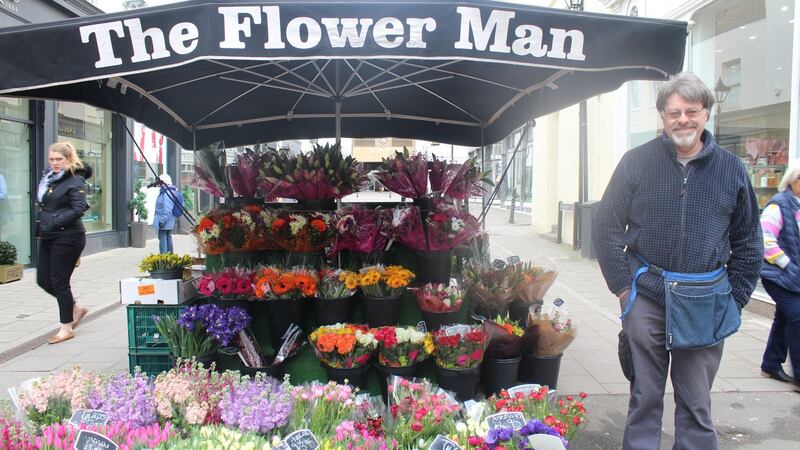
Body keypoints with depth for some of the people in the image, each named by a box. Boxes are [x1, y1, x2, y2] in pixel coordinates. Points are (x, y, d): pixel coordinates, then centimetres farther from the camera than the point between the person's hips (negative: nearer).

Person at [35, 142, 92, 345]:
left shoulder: (75, 181, -11)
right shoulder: (47, 177, 11)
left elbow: (79, 208, -20)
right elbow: (40, 203, 21)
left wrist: (55, 223, -20)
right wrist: (40, 224, 6)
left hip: (67, 238, -8)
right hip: (47, 237, 8)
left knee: (59, 282, -2)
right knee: (43, 280, 11)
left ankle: (66, 328, 11)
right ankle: (75, 309, 30)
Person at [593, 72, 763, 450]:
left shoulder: (731, 169, 4)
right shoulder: (637, 162, -1)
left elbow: (748, 242, 12)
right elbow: (606, 228, 2)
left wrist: (735, 299, 5)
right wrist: (622, 287, -3)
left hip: (705, 303, 1)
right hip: (646, 295, -1)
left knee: (697, 404, 11)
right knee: (645, 397, 10)